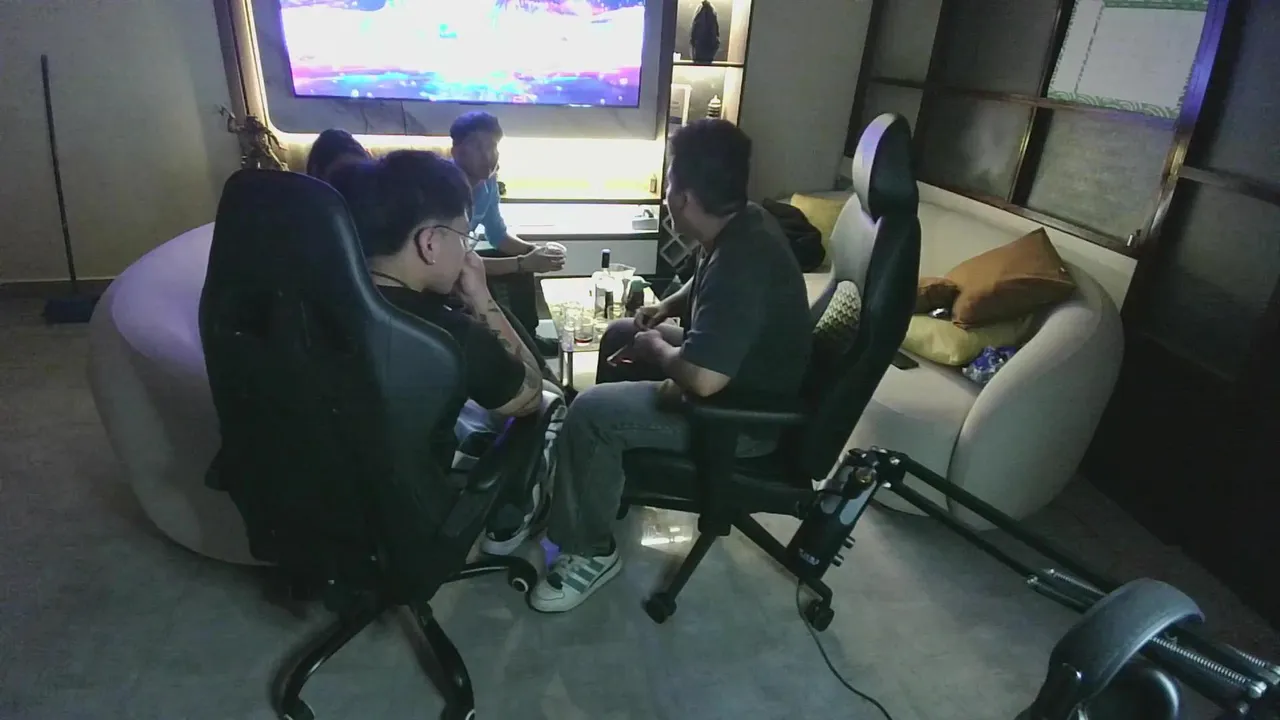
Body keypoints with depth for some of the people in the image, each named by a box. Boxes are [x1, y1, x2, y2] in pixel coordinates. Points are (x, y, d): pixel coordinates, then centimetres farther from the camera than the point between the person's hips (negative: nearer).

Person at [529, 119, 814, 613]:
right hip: (740, 372, 10)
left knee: (590, 413, -17)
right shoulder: (744, 223, -2)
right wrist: (669, 307, 3)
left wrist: (657, 348, -19)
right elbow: (704, 283, 21)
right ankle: (612, 475, 35)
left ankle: (590, 553, 3)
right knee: (620, 334, 21)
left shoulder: (742, 262, -34)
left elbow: (701, 379, -40)